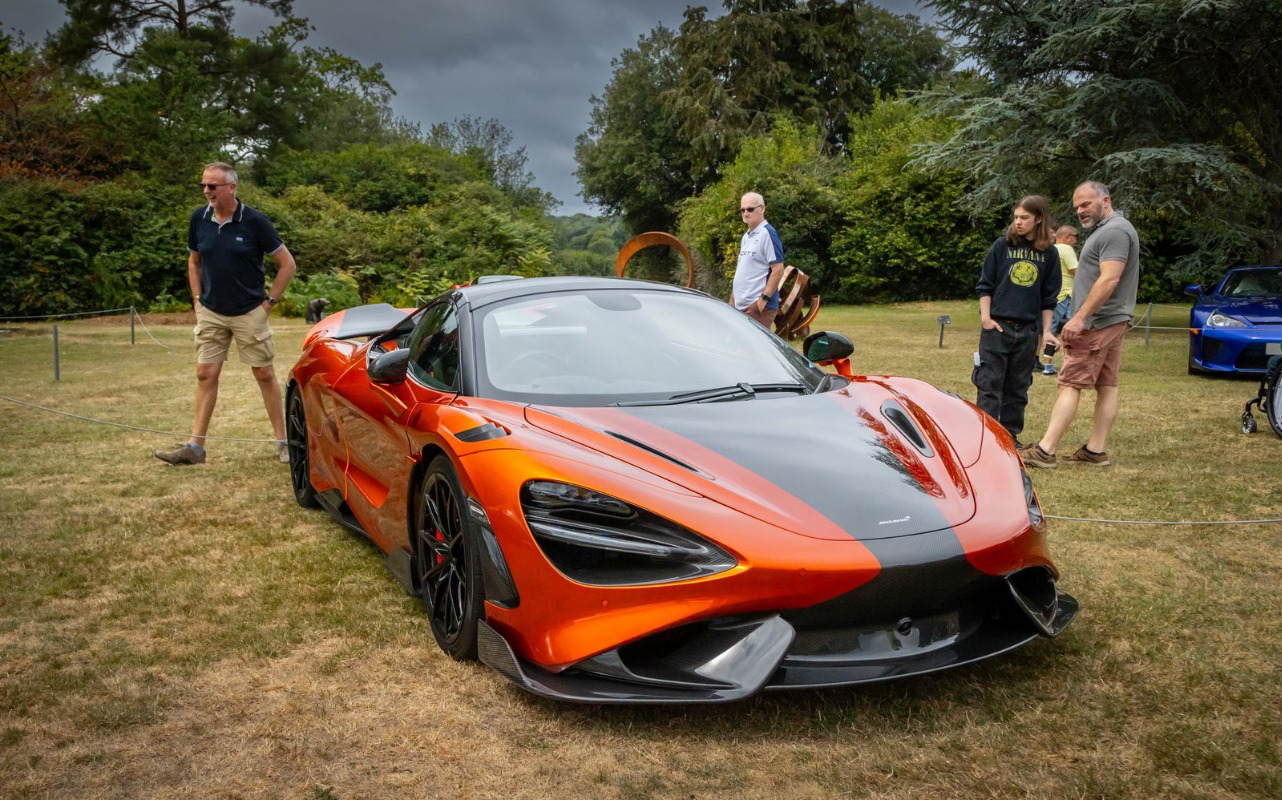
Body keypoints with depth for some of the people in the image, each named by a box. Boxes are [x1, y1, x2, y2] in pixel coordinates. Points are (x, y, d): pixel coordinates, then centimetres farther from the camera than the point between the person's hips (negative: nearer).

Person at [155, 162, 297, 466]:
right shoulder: (199, 219, -1)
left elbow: (287, 263, -6)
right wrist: (197, 299, 7)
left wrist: (269, 300, -7)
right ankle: (195, 446, 8)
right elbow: (193, 261, 15)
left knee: (265, 375, 3)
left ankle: (282, 441, 12)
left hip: (249, 313, -4)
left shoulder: (254, 221, -12)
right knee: (205, 375, 4)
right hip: (210, 312, 4)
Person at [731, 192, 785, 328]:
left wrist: (764, 299, -18)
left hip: (758, 307, -8)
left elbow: (778, 270, -14)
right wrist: (733, 299, 18)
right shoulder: (746, 237, 18)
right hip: (741, 306, 9)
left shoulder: (768, 233, -8)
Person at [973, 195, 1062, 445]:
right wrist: (986, 317, -6)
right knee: (990, 385, -4)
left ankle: (1010, 436, 17)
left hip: (1028, 330, 2)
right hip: (997, 326, -2)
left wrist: (1046, 330, 5)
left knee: (1017, 388, 8)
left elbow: (1048, 297, 10)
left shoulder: (1049, 253, 6)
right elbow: (984, 285, 4)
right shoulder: (1002, 245, 2)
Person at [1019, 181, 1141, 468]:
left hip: (1098, 323, -11)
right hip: (1113, 322, 11)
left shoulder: (1114, 231, -14)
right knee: (1107, 386, 8)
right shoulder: (1106, 230, 19)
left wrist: (1080, 317, -25)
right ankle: (1096, 450, 12)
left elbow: (1109, 279, -23)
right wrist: (1082, 317, 19)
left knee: (1070, 385, -12)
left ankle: (1045, 451, -13)